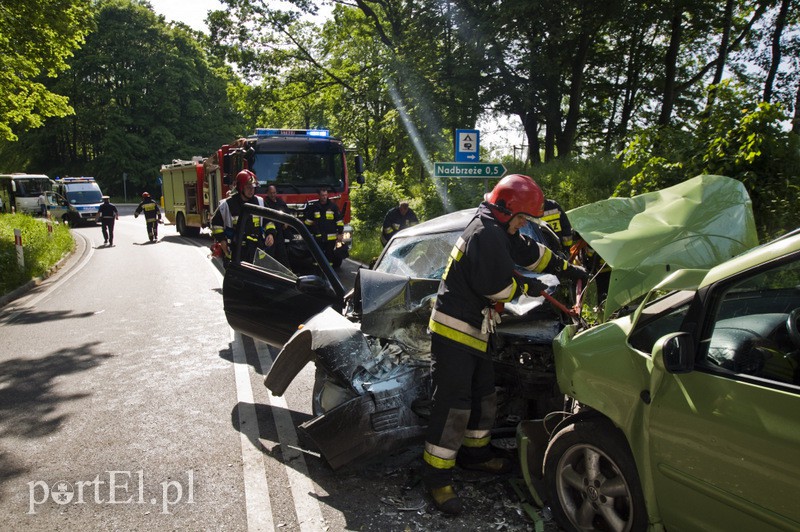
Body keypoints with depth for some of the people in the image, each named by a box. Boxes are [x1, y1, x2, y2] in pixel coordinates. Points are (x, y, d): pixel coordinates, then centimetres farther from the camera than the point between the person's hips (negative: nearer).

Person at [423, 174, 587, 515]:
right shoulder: (486, 234, -19)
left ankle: (474, 453, 38)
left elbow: (532, 253, 27)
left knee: (483, 397, 20)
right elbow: (497, 286, -21)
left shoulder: (498, 232, 14)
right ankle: (437, 477, 2)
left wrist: (569, 269, 32)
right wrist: (529, 288, -4)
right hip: (454, 331, -11)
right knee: (453, 405, -8)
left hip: (474, 332, 11)